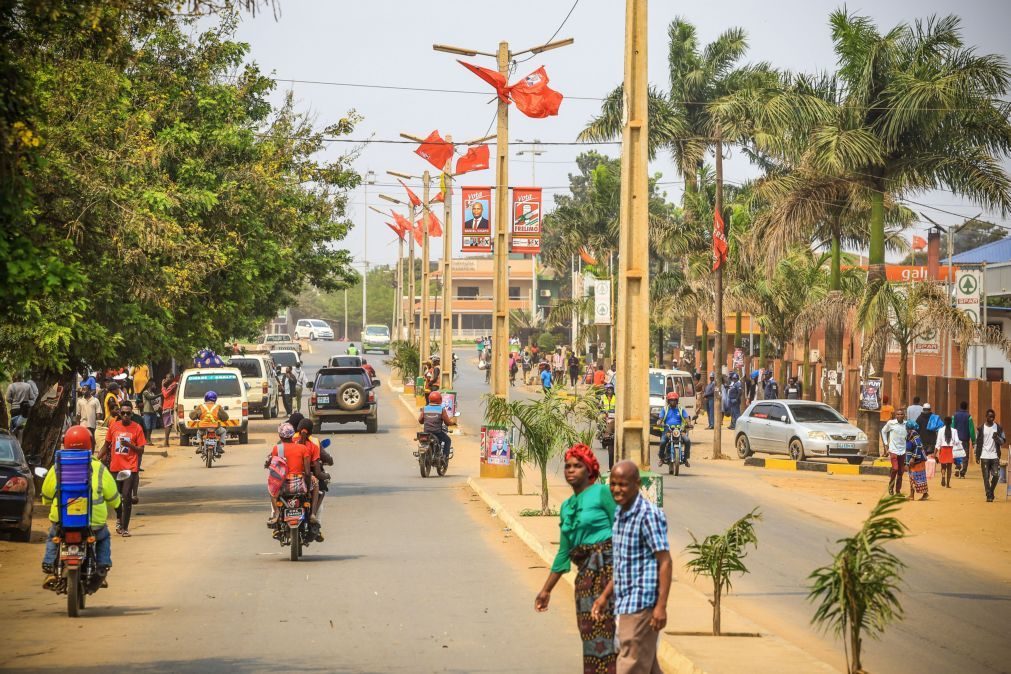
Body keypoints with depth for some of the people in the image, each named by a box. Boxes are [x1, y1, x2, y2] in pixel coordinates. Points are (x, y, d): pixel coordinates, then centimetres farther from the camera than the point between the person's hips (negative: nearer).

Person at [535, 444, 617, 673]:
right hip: (585, 574, 7)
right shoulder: (567, 506, 17)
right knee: (589, 630, 7)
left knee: (604, 627, -10)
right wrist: (546, 590, 24)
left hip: (606, 566, -7)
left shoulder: (601, 493, -3)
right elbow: (564, 552, 22)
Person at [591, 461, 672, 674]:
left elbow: (665, 562, -16)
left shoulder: (649, 515, -14)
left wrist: (661, 606, -21)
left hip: (642, 604, -9)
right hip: (625, 604, 9)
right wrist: (605, 596, 19)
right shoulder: (620, 514, 13)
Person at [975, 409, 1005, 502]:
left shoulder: (998, 428, 5)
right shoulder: (981, 428, 3)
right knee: (986, 477, -2)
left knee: (996, 475, -7)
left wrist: (997, 437, -14)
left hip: (995, 456, 1)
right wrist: (977, 456, 1)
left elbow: (1003, 441, 7)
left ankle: (991, 491, 17)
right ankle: (989, 495, 4)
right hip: (984, 457, -1)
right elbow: (977, 443, 6)